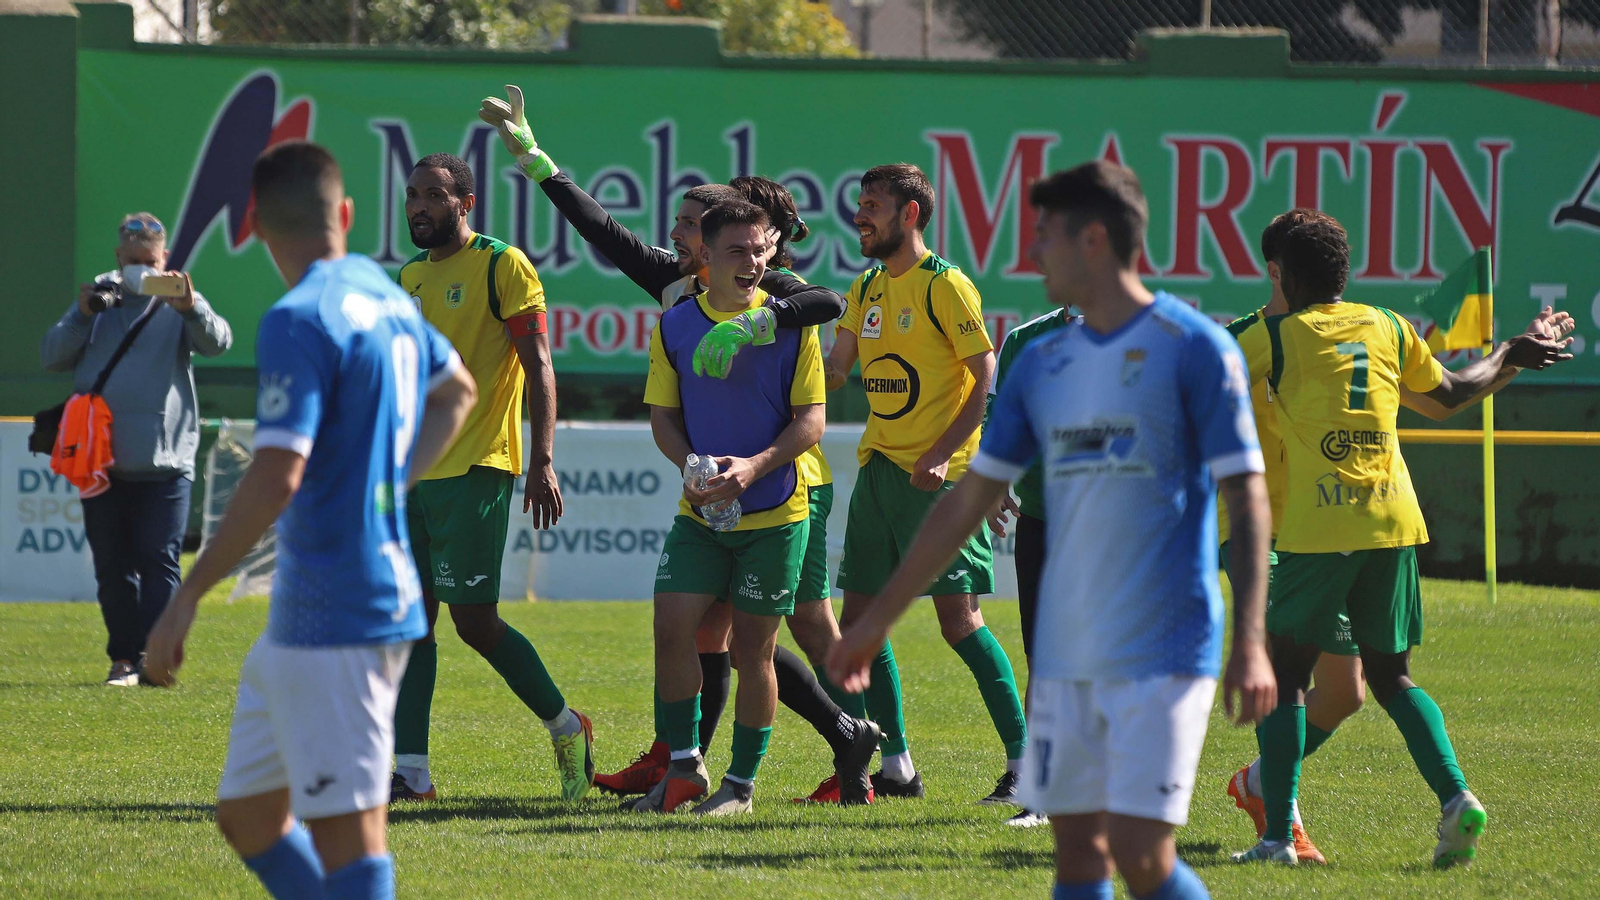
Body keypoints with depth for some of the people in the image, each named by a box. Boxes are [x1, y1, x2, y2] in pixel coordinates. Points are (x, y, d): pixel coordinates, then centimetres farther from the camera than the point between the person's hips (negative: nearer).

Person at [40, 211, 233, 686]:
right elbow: (51, 356, 8)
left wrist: (190, 310, -34)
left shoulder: (177, 303, 4)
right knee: (112, 567, 6)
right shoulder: (98, 296, 13)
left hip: (164, 463, -3)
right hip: (102, 463, 3)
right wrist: (81, 317, -9)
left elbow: (217, 342, -14)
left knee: (158, 560, -9)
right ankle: (124, 659, 11)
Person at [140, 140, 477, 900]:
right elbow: (456, 391, 32)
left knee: (348, 836, -10)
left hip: (328, 619, -9)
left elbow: (277, 478, -23)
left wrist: (187, 598, -17)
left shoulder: (299, 322, -15)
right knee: (247, 816, 15)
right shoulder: (383, 296, 12)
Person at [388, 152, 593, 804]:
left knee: (474, 618, -8)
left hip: (475, 470, -7)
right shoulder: (409, 278, 16)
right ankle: (410, 771, 2)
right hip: (412, 472, 7)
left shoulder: (503, 266, -5)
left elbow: (539, 368, -9)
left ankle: (566, 728, 11)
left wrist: (543, 462, -17)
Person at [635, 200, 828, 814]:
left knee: (753, 648, 1)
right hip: (700, 512, 2)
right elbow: (663, 416, 7)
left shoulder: (791, 324, -3)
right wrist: (691, 466, -13)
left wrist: (754, 467, -20)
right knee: (672, 629, -10)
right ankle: (684, 766, 5)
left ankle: (741, 783, 13)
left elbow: (812, 418, -5)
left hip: (775, 513, -2)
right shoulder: (674, 327, 3)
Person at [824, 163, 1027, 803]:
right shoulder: (867, 288, 14)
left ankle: (1025, 763, -4)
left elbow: (989, 380, -12)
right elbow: (833, 371, 16)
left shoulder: (946, 286, -9)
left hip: (935, 476, -8)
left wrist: (942, 452, -20)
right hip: (878, 466, 8)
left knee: (959, 619, -10)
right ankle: (896, 767, 14)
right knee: (860, 618, 5)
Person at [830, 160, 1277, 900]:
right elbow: (969, 500, 17)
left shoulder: (1192, 348, -7)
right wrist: (877, 619, 18)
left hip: (1162, 654, -6)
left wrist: (1249, 643, -17)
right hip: (1065, 656, 6)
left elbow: (1245, 499, -9)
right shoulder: (1043, 363, 12)